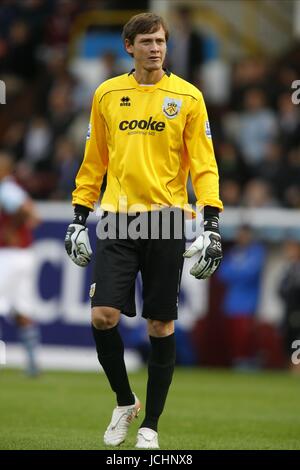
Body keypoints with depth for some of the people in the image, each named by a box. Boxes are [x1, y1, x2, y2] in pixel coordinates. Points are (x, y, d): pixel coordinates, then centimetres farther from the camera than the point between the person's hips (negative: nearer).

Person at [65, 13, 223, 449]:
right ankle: (124, 402, 15)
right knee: (103, 316, -9)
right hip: (117, 219, 2)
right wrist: (79, 217, 11)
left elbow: (203, 164, -1)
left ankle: (150, 425, 14)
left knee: (161, 325, 2)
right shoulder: (107, 94, 8)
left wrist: (212, 224, -10)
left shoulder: (187, 97, 1)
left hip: (165, 218, -2)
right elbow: (94, 160, 15)